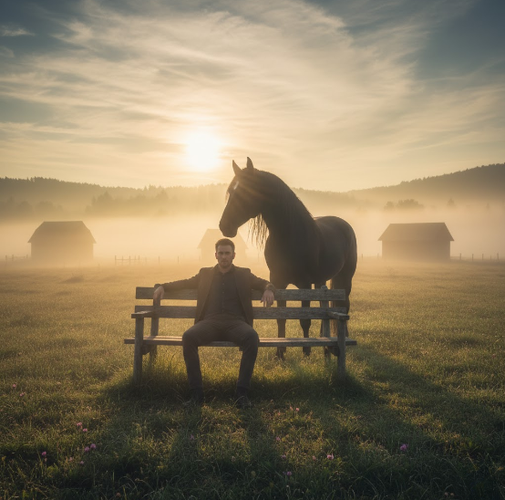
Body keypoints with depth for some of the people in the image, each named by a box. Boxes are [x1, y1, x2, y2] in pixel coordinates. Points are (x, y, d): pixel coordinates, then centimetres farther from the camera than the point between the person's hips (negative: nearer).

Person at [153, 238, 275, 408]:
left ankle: (242, 392, -28)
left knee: (252, 336, -35)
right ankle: (196, 393, -25)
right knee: (188, 336, -32)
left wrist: (269, 290, -4)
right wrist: (163, 286, 10)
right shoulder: (205, 274, 24)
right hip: (210, 322, 1)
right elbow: (185, 282, 26)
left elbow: (266, 284, 20)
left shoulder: (244, 274, 21)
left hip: (235, 322, -1)